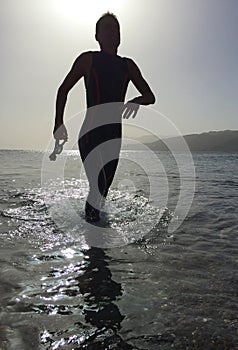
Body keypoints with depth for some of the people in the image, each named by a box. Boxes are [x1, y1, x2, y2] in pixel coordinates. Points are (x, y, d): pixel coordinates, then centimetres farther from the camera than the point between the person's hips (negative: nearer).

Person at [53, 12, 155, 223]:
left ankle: (91, 225, 26)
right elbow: (64, 90, 12)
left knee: (103, 188, 8)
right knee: (99, 186, -16)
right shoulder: (88, 59, 6)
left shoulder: (128, 65, 15)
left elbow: (150, 97, 14)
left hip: (114, 135, 4)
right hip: (91, 133, -4)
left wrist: (136, 101, -10)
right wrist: (59, 124, 1)